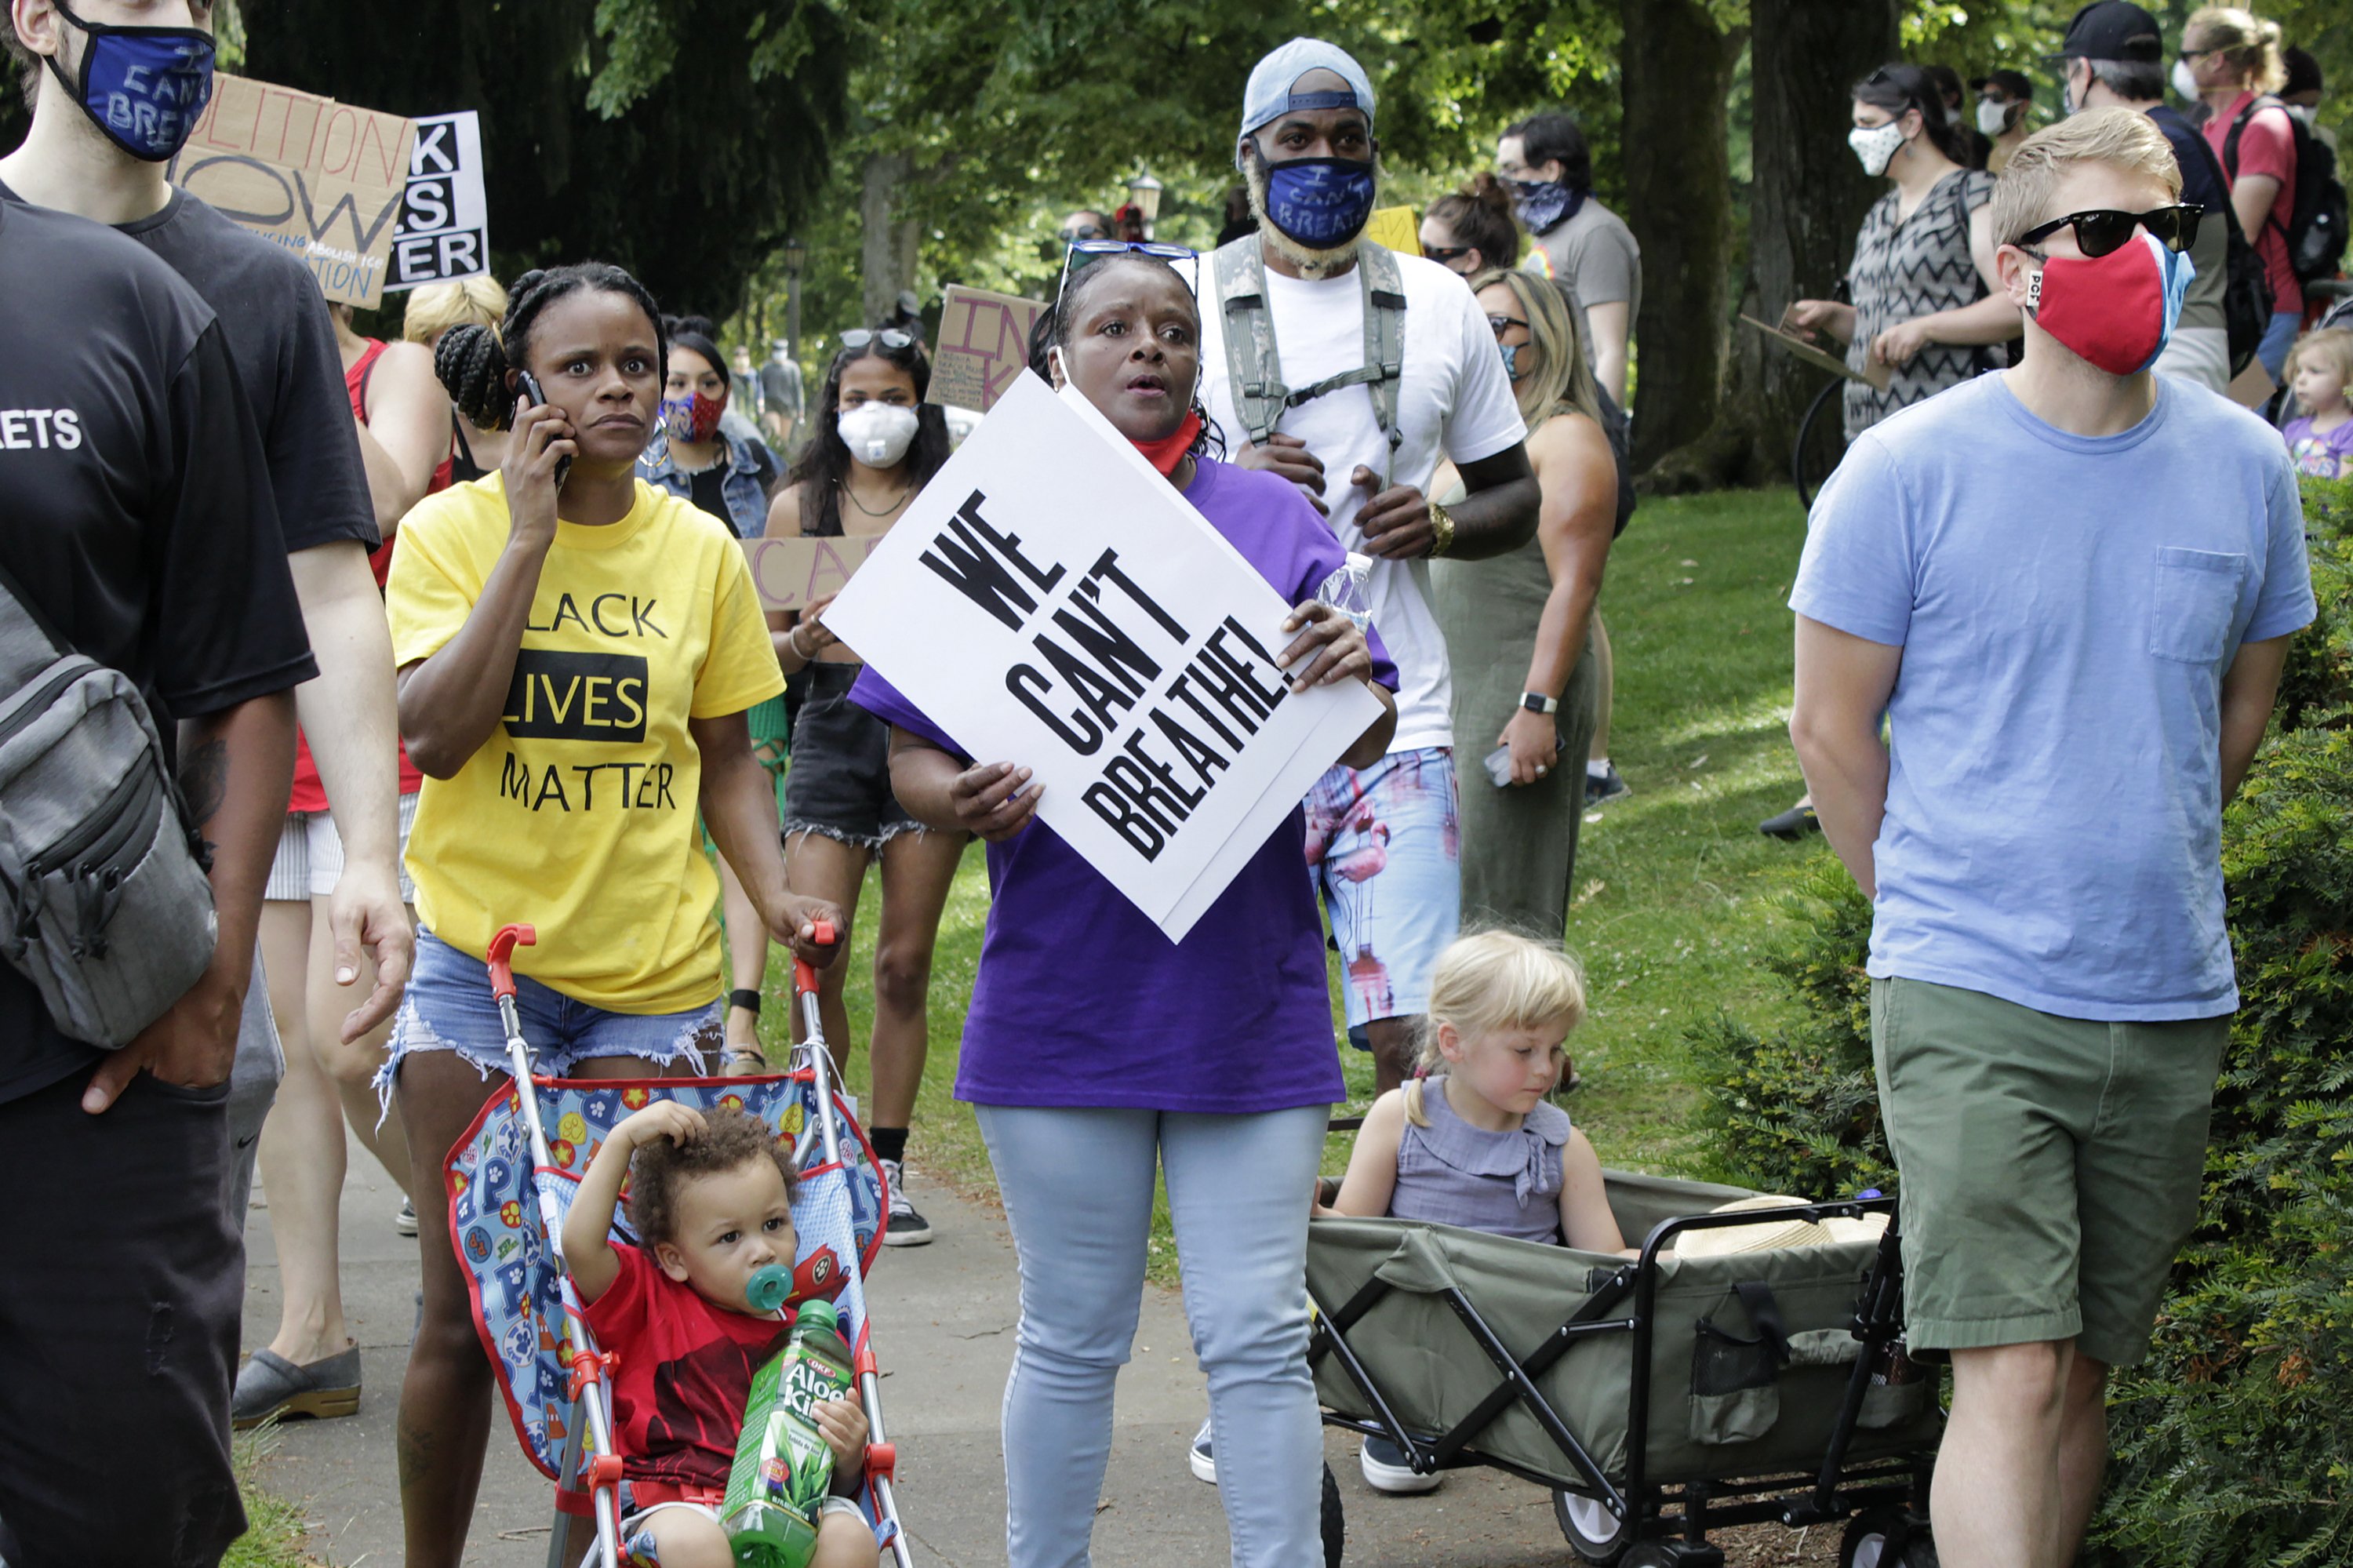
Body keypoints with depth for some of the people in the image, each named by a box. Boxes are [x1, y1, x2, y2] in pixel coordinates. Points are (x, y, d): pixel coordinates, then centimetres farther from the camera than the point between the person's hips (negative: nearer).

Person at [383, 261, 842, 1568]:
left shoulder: (701, 552, 5)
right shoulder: (452, 530, -3)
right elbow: (435, 734, -16)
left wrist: (773, 891, -5)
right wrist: (532, 531, -17)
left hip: (651, 971, 2)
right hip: (478, 961, -2)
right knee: (466, 1306, 1)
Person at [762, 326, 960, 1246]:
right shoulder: (799, 506, 8)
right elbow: (763, 644, 10)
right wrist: (802, 642, -11)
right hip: (834, 727, 0)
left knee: (905, 963, 2)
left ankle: (887, 1165, 12)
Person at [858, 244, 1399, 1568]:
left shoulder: (1274, 519, 6)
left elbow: (1367, 744, 4)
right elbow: (910, 753, 3)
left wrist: (1352, 679, -19)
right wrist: (955, 800, -20)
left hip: (1246, 996, 0)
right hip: (1062, 999, 0)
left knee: (1258, 1339, -1)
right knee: (1072, 1342, 9)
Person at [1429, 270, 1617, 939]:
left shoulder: (1566, 438, -7)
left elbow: (1575, 583, -16)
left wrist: (1539, 707, -23)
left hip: (1521, 695, -9)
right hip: (1450, 696, 9)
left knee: (1503, 911, -9)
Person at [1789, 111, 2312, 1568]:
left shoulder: (2245, 465, 4)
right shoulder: (1910, 470, -7)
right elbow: (1832, 725, 3)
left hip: (2171, 1001, 4)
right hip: (1973, 1003, -4)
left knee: (2087, 1367, 10)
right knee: (2013, 1373, -11)